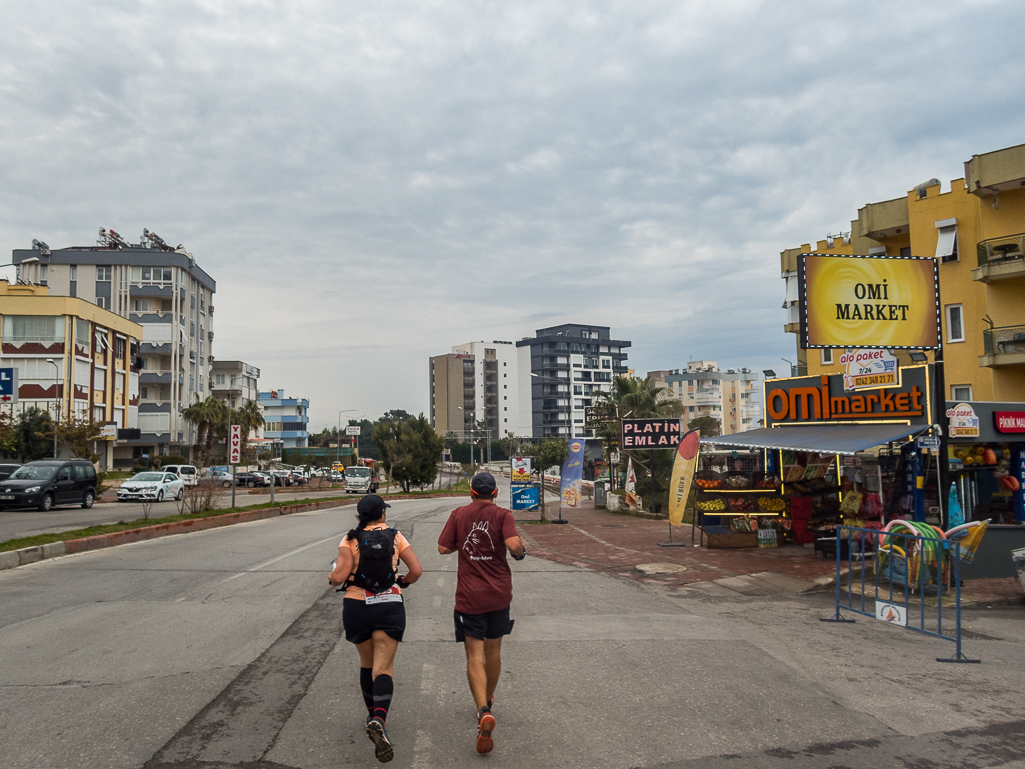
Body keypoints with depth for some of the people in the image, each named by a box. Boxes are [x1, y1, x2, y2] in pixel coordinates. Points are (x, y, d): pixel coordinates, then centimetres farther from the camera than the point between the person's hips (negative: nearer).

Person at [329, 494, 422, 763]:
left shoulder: (350, 540, -2)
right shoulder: (395, 537, 2)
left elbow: (340, 576, -13)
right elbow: (416, 571, 0)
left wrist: (331, 576, 9)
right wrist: (402, 581, 20)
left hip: (357, 607, 1)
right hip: (389, 607, -1)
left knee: (367, 664, 22)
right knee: (383, 669, -5)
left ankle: (372, 713, 35)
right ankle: (378, 720, -27)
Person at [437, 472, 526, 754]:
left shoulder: (459, 514, -1)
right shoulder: (502, 515, -5)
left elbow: (443, 548, -1)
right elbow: (514, 544, -20)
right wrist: (520, 552, 1)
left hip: (469, 596, -1)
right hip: (499, 594, 1)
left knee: (475, 656, -1)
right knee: (493, 651, 20)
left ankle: (483, 711, -20)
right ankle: (488, 700, 38)